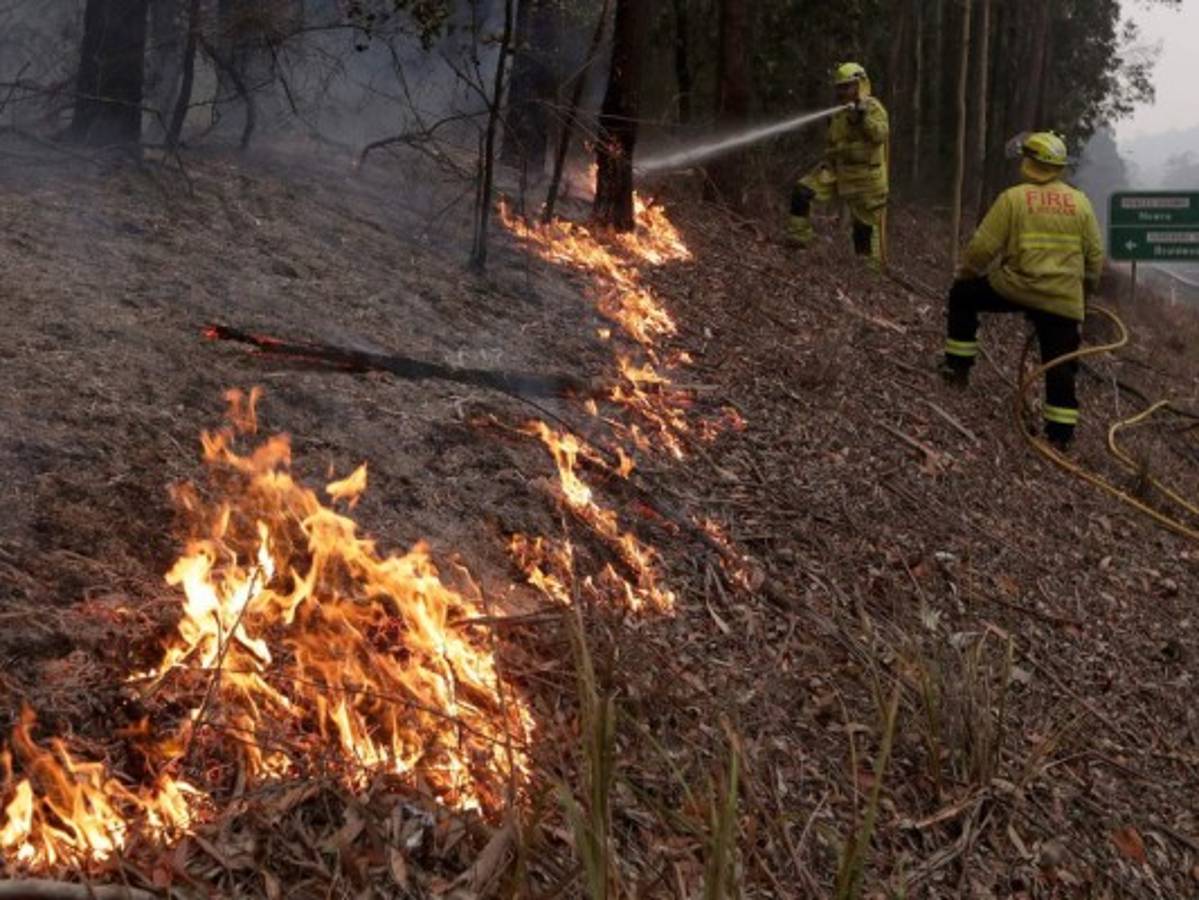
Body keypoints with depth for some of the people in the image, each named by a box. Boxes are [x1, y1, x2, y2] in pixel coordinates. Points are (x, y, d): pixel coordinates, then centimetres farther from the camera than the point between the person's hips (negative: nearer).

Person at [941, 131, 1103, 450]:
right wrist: (1086, 288, 26)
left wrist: (966, 272, 12)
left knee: (962, 295, 21)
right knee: (1060, 366, 10)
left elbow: (984, 246, -7)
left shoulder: (1013, 198, -6)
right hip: (1064, 300, 3)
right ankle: (1061, 432, 9)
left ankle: (958, 364, 21)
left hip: (1015, 288, -3)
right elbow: (1095, 256, 10)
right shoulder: (1080, 202, 5)